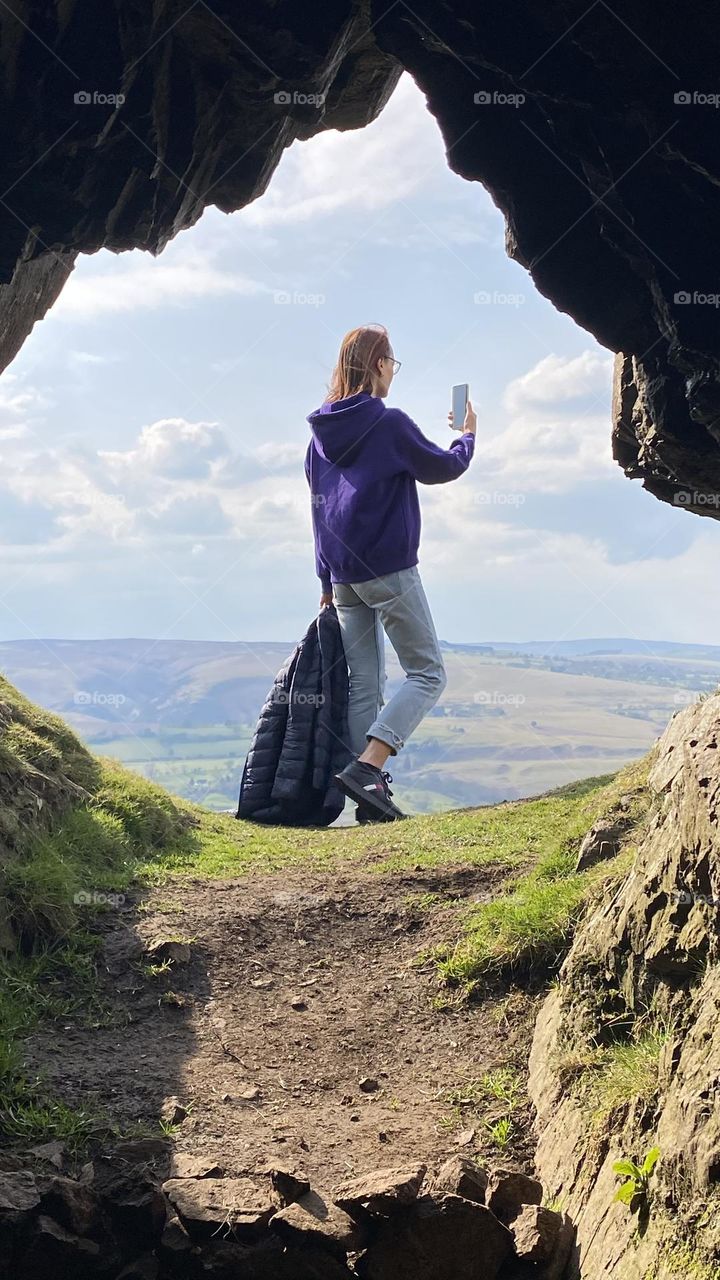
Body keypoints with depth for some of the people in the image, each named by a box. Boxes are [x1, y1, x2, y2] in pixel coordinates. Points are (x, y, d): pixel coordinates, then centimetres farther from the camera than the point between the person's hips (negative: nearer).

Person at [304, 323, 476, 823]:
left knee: (364, 685, 9)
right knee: (428, 673, 1)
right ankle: (366, 767, -15)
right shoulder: (390, 424, -10)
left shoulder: (321, 433, 11)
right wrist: (468, 436, 23)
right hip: (389, 571, -7)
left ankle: (370, 797, 4)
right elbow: (444, 468, 2)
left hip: (342, 577, 7)